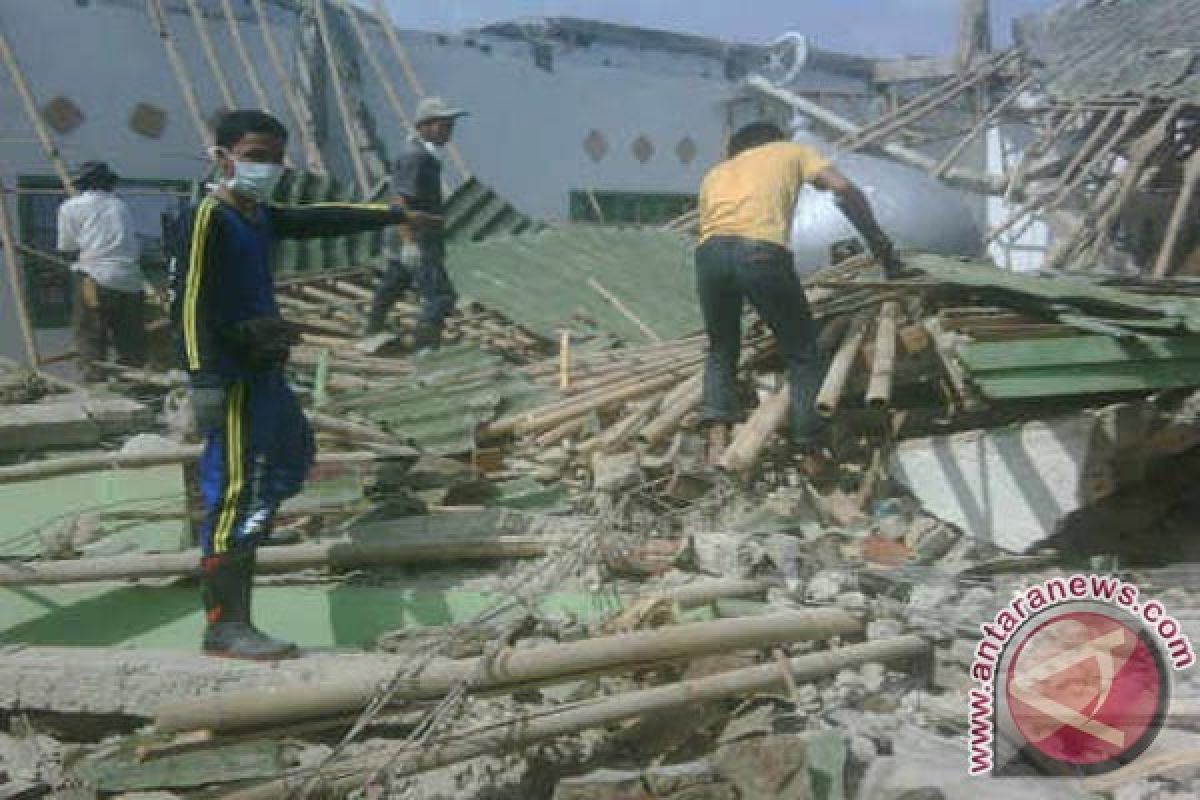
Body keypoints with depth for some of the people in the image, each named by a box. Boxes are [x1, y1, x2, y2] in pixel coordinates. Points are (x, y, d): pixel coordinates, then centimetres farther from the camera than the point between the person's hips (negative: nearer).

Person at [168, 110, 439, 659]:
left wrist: (397, 215, 34)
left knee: (294, 459, 26)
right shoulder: (207, 218, -13)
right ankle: (224, 627, -5)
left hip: (266, 374, 10)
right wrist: (204, 380, -27)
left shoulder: (261, 217, 14)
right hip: (233, 380, -10)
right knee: (236, 494, -9)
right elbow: (187, 301, -20)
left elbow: (325, 220, 26)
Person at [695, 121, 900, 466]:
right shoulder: (791, 151, 30)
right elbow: (844, 189, 14)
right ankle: (812, 455, 9)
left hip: (710, 253, 3)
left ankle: (717, 443, 8)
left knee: (721, 351, 23)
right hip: (761, 252, -3)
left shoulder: (716, 173, 37)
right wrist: (880, 244, 20)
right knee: (802, 354, 12)